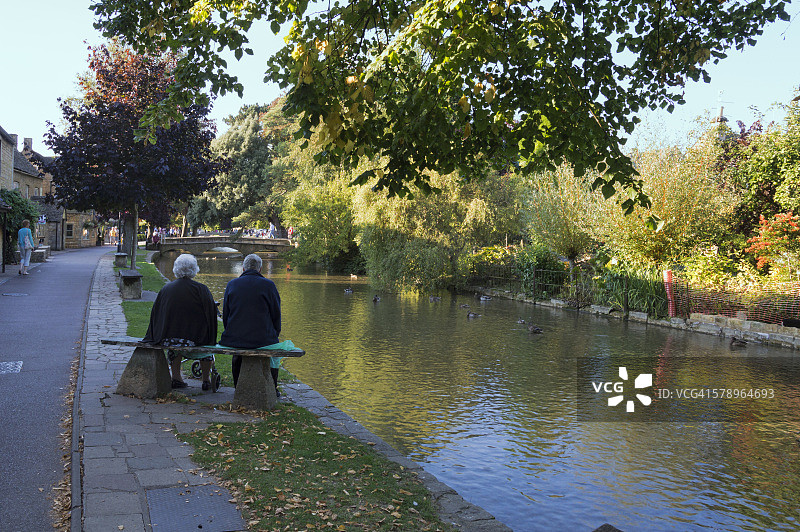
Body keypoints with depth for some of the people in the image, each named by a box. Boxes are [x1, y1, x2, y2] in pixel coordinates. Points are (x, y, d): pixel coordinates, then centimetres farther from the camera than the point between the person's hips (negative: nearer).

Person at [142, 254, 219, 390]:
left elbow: (155, 312, 9)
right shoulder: (201, 289, -9)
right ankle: (206, 381, 28)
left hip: (166, 337, 3)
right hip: (193, 337, -3)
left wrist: (156, 335, 21)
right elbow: (212, 310, -13)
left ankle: (176, 378, 36)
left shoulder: (166, 288, 3)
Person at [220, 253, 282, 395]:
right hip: (263, 339, -2)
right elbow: (276, 315, 0)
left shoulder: (231, 284, 4)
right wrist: (275, 334, 15)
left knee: (236, 350, 37)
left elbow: (225, 315, 9)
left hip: (234, 338, 3)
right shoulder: (268, 285, -5)